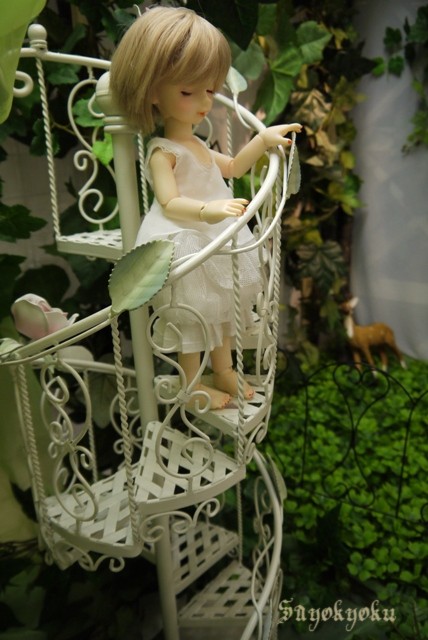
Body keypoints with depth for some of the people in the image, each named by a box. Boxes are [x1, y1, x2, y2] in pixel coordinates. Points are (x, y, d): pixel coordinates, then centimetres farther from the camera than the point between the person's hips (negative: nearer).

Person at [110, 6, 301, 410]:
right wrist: (207, 210, -49)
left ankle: (224, 370, 39)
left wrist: (263, 139, 13)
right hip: (184, 245, -9)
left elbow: (232, 167, 24)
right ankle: (192, 386, 24)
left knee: (223, 306, 20)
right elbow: (170, 203, -32)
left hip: (217, 239, 9)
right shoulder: (162, 152, -19)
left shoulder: (196, 145, 9)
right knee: (193, 316, 5)